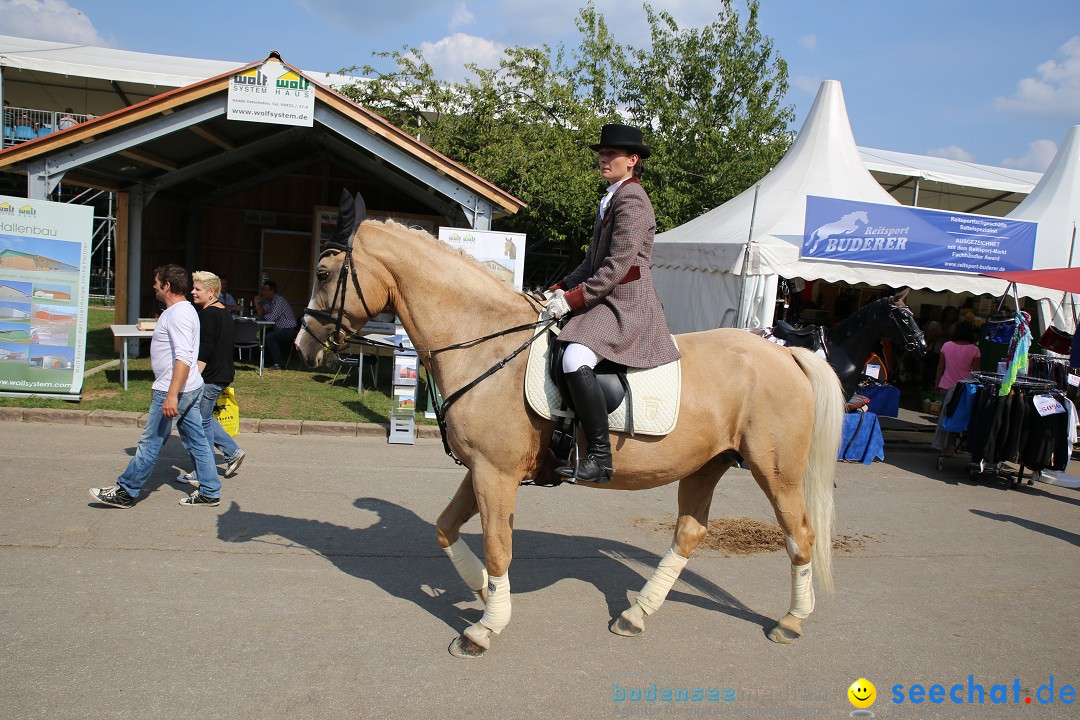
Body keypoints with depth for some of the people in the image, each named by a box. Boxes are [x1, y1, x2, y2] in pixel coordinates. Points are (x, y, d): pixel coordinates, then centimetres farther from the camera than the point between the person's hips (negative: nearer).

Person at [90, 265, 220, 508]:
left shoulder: (178, 314, -18)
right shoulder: (183, 310, 16)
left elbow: (184, 358, -27)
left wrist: (172, 395, -30)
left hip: (172, 390, -10)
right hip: (191, 388, 10)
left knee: (150, 443, 1)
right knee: (196, 440, 11)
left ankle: (125, 492, 12)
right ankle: (209, 492, 15)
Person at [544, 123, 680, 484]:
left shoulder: (630, 199, -11)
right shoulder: (612, 198, 20)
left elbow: (617, 265, -19)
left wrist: (574, 298, -18)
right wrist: (562, 288, 8)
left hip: (628, 304, -11)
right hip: (607, 301, 11)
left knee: (575, 360, -32)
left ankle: (600, 456, -25)